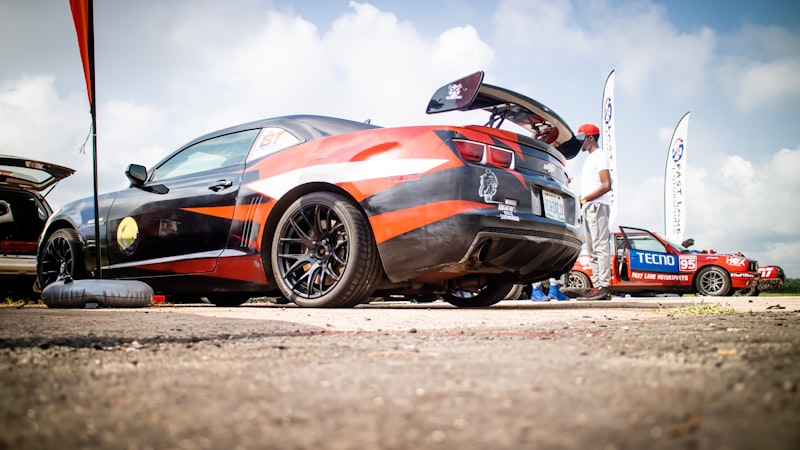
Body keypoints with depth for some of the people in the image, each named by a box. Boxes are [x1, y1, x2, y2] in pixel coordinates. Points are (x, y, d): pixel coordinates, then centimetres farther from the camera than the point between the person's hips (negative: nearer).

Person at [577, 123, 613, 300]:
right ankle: (597, 285, 9)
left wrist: (586, 199, -18)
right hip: (588, 208, 10)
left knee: (600, 246, -14)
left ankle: (604, 286, -18)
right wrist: (583, 201, 8)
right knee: (592, 250, 8)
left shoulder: (600, 156, -4)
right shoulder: (589, 158, 25)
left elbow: (606, 185, -15)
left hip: (597, 206, -10)